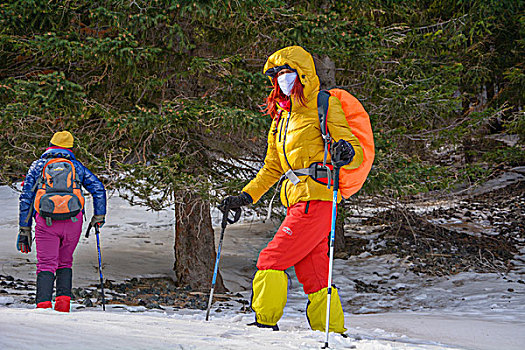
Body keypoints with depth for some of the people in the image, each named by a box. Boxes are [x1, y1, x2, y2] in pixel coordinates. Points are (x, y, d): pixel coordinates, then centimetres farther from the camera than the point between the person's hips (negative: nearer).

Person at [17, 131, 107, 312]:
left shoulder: (38, 165, 14)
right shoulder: (77, 166, 17)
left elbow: (26, 198, 9)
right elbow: (98, 188, 8)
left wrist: (24, 229, 11)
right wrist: (99, 217, 15)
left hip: (46, 221, -1)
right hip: (73, 221, 1)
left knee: (46, 265, -2)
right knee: (65, 263, 17)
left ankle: (43, 304, -20)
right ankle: (63, 303, 2)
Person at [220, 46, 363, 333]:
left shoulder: (324, 105, -1)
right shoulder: (282, 116, 23)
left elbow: (356, 151, -7)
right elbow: (272, 168, 29)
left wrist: (346, 153, -31)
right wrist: (245, 197, 22)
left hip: (317, 199, -7)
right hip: (297, 201, 7)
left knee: (271, 260, -11)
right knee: (312, 275, 4)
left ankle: (265, 323, -6)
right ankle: (332, 331, 7)